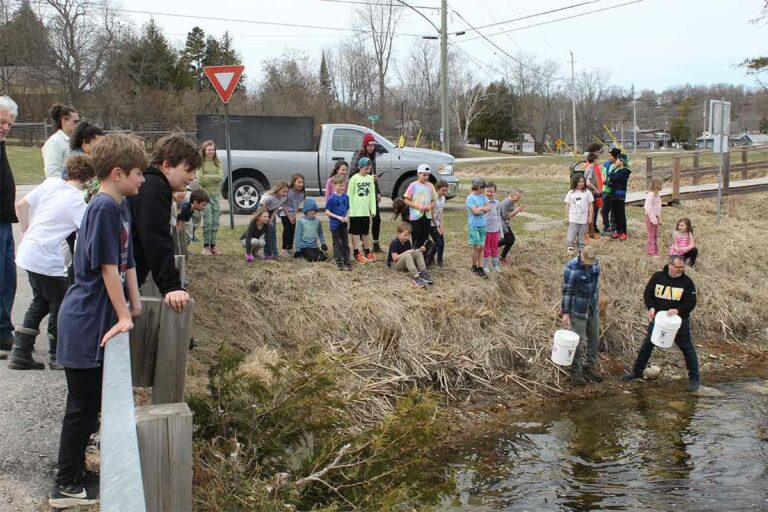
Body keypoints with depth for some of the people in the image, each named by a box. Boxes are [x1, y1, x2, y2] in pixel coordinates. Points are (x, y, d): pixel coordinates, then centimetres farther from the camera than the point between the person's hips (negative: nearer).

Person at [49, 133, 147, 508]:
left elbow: (128, 263, 14)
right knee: (82, 405, 1)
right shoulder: (103, 208, -20)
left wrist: (135, 307, 12)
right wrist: (124, 317, -17)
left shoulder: (120, 207, 9)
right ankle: (67, 486, 13)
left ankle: (74, 474, 29)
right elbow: (108, 267, -21)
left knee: (89, 403, 17)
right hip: (85, 324, -9)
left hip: (97, 323, 9)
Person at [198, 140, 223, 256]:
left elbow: (220, 177, -4)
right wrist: (214, 178, -7)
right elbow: (200, 180, -10)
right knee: (207, 221, -7)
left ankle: (213, 245, 11)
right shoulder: (200, 163, -1)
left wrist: (207, 177, -9)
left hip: (216, 194, 4)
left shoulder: (217, 163, 10)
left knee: (215, 221, 4)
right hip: (205, 194, -4)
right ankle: (206, 246, 1)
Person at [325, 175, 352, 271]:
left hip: (344, 224, 4)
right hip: (335, 224, -4)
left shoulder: (346, 197, 2)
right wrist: (338, 217, -17)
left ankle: (347, 262, 16)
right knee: (337, 244, 6)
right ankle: (339, 263, 14)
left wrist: (347, 217, -7)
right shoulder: (332, 198, -13)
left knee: (345, 243, 9)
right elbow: (327, 212, -11)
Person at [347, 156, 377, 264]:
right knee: (355, 232, 3)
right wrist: (350, 210, -12)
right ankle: (356, 253, 8)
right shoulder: (354, 178, -8)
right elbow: (349, 195, -8)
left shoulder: (370, 178, 5)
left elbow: (372, 195, 8)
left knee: (365, 232, 14)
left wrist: (373, 209, 3)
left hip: (366, 211, 5)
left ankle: (367, 252, 22)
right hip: (356, 211, -4)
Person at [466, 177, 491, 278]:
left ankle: (480, 268, 7)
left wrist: (479, 208, -10)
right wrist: (483, 208, -2)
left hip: (482, 225, 6)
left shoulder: (482, 196, 10)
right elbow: (475, 211, -17)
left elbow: (488, 208, 2)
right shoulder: (470, 198, -10)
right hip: (473, 225, -6)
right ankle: (474, 267, 11)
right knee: (477, 247, -6)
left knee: (481, 247, 5)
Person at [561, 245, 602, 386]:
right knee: (579, 341, -1)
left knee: (594, 339, 13)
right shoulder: (572, 268, -21)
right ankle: (576, 372, 13)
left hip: (592, 309, 6)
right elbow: (566, 291, -16)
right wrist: (565, 313, -15)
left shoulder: (595, 264, -3)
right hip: (578, 310, -6)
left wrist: (596, 300, 16)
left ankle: (589, 368, 28)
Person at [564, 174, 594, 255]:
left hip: (583, 219, 0)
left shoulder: (587, 193, 3)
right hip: (573, 219, 0)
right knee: (571, 235, -8)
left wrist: (590, 217, 1)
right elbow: (567, 205, 6)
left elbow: (590, 205, 5)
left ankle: (580, 251, 13)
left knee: (581, 236, 7)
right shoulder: (571, 193, 4)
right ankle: (570, 248, 0)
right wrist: (566, 217, 2)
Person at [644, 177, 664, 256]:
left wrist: (659, 220, 15)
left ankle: (655, 252, 20)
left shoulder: (656, 195, 9)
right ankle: (650, 252, 7)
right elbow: (648, 209, -23)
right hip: (650, 217, -9)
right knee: (651, 236, -1)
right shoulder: (650, 195, -19)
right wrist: (653, 220, -20)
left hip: (656, 217, 9)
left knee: (656, 236, 13)